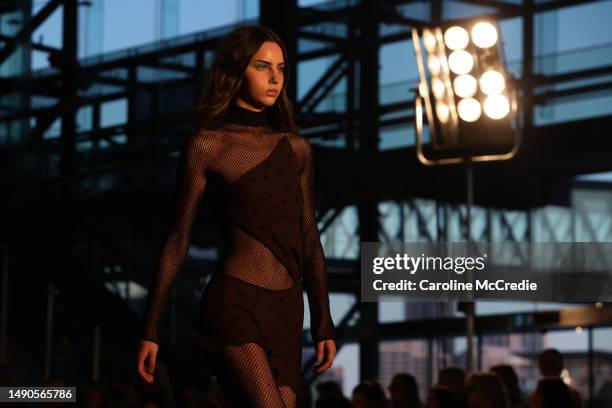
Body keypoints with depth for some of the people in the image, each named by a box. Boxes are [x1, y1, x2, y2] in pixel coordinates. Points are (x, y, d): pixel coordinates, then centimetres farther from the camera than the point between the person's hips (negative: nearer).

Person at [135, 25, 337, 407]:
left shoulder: (297, 148, 15)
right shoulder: (207, 145, 1)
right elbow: (178, 240, 2)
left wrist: (324, 323, 14)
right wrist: (150, 329, 2)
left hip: (286, 312, 5)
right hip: (234, 305, -5)